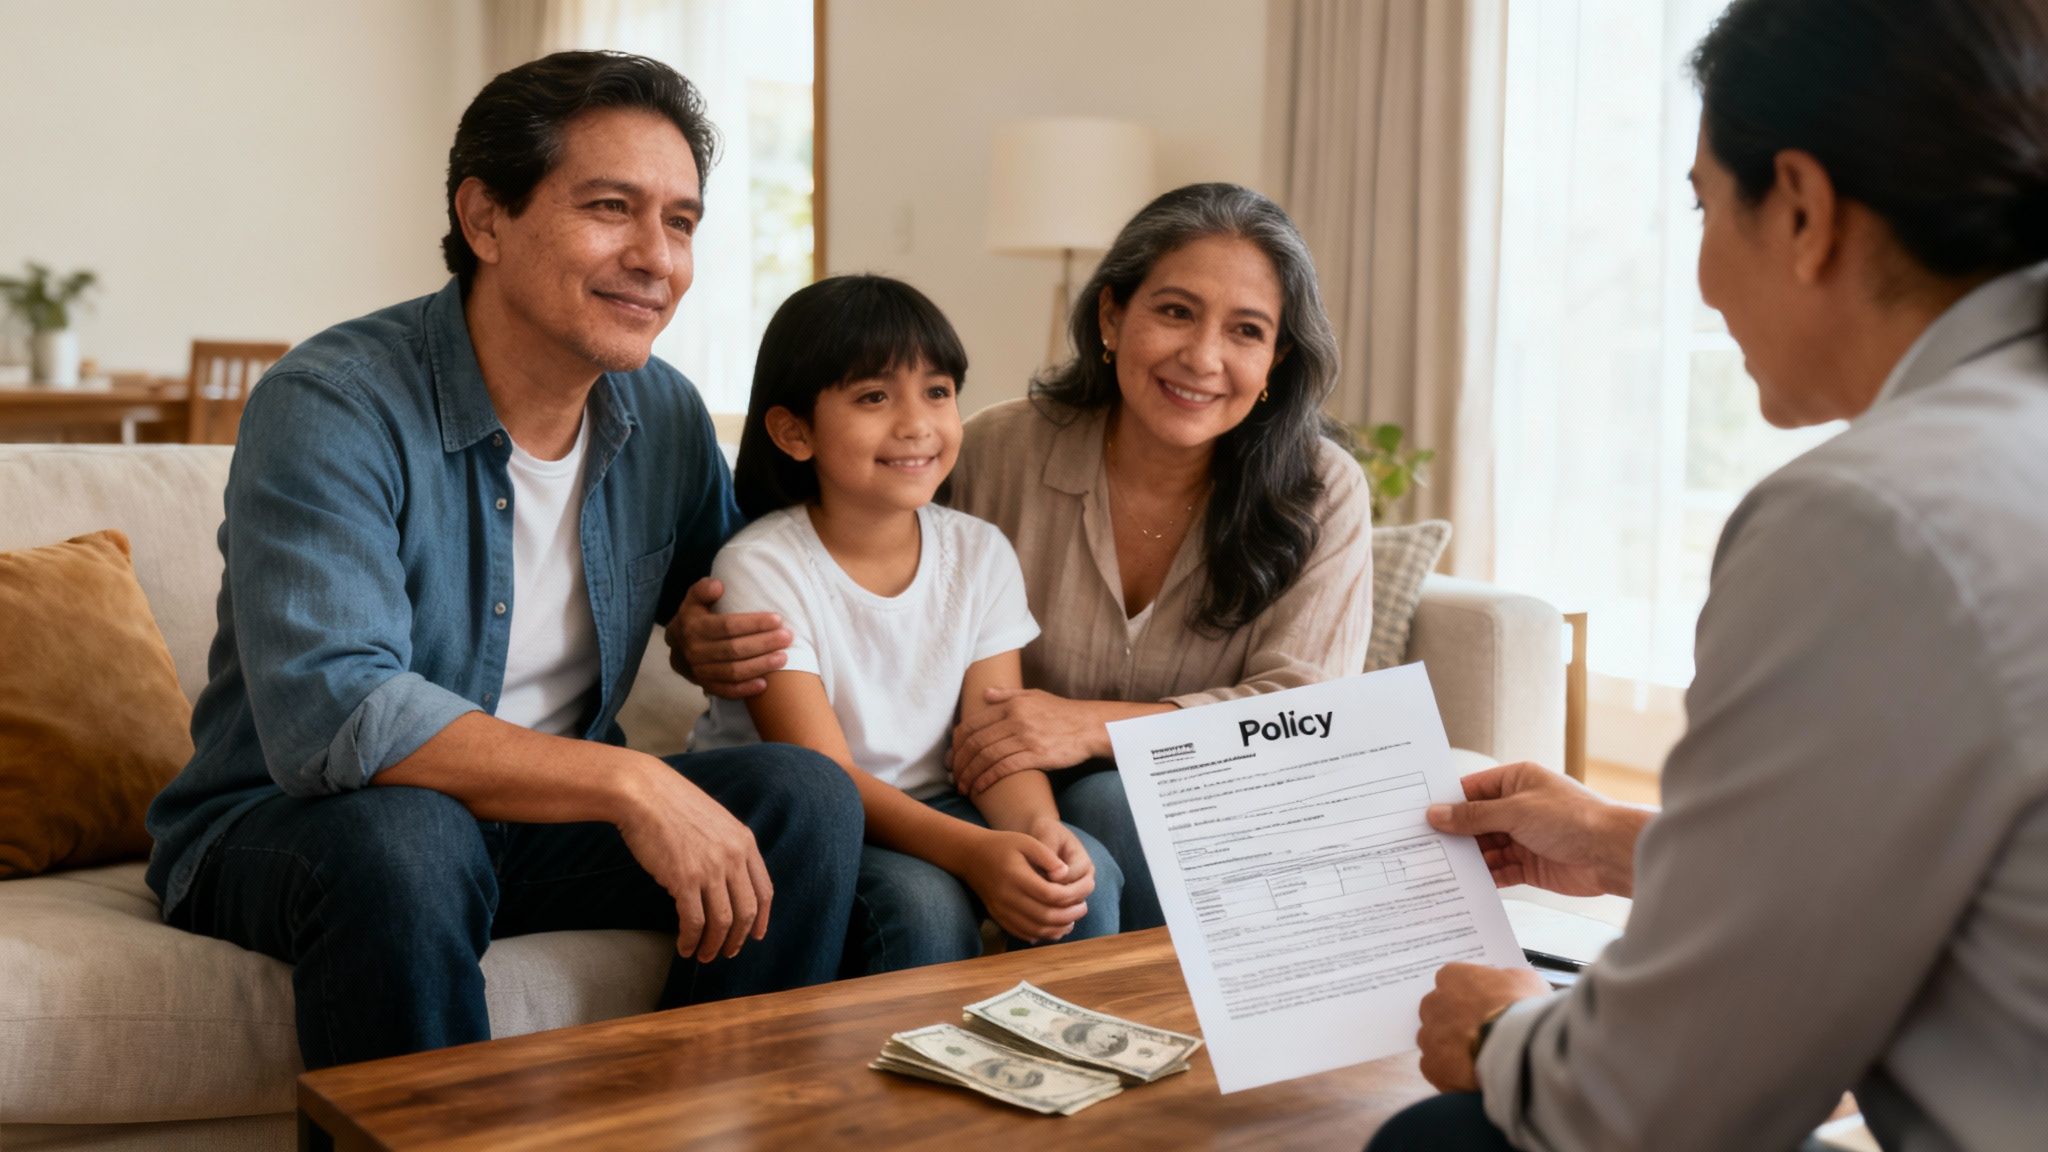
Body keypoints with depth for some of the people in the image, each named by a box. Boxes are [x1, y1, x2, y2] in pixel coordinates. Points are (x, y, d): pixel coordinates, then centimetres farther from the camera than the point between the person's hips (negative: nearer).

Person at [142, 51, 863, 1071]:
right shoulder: (331, 408, -20)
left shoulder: (667, 416, 1)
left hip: (543, 819, 6)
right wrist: (624, 781, -35)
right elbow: (330, 717, -33)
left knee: (806, 797, -14)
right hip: (284, 824, -5)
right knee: (402, 836, -38)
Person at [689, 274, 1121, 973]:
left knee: (1084, 873, -20)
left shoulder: (980, 553, -1)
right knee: (925, 901, -31)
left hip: (926, 809, 5)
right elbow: (823, 773, -22)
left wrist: (1038, 830, -28)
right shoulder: (759, 568, -17)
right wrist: (972, 851, -37)